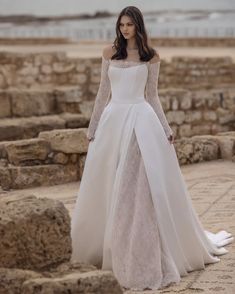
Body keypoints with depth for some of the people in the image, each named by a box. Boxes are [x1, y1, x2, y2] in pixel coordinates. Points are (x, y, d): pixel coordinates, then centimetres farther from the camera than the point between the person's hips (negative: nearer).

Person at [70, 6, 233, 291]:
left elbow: (152, 96, 7)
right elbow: (103, 93, 12)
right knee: (109, 189, 8)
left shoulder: (151, 56, 4)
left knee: (144, 186, -5)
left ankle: (145, 255, 3)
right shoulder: (109, 52, 8)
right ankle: (103, 249, 23)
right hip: (113, 121, 2)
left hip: (141, 122, -2)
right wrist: (93, 128, 10)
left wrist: (166, 129, 0)